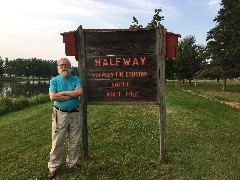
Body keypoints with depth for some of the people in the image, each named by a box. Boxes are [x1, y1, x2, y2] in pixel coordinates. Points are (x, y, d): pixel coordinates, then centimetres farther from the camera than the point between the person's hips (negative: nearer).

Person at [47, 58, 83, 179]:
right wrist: (72, 94, -11)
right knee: (57, 142, 2)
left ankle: (72, 164, 26)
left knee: (74, 141, 10)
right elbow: (52, 97, -12)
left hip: (75, 114, 2)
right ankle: (53, 167, 15)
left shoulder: (76, 79, 5)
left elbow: (80, 92, -13)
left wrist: (62, 93, -12)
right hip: (60, 114, -1)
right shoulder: (54, 80, 3)